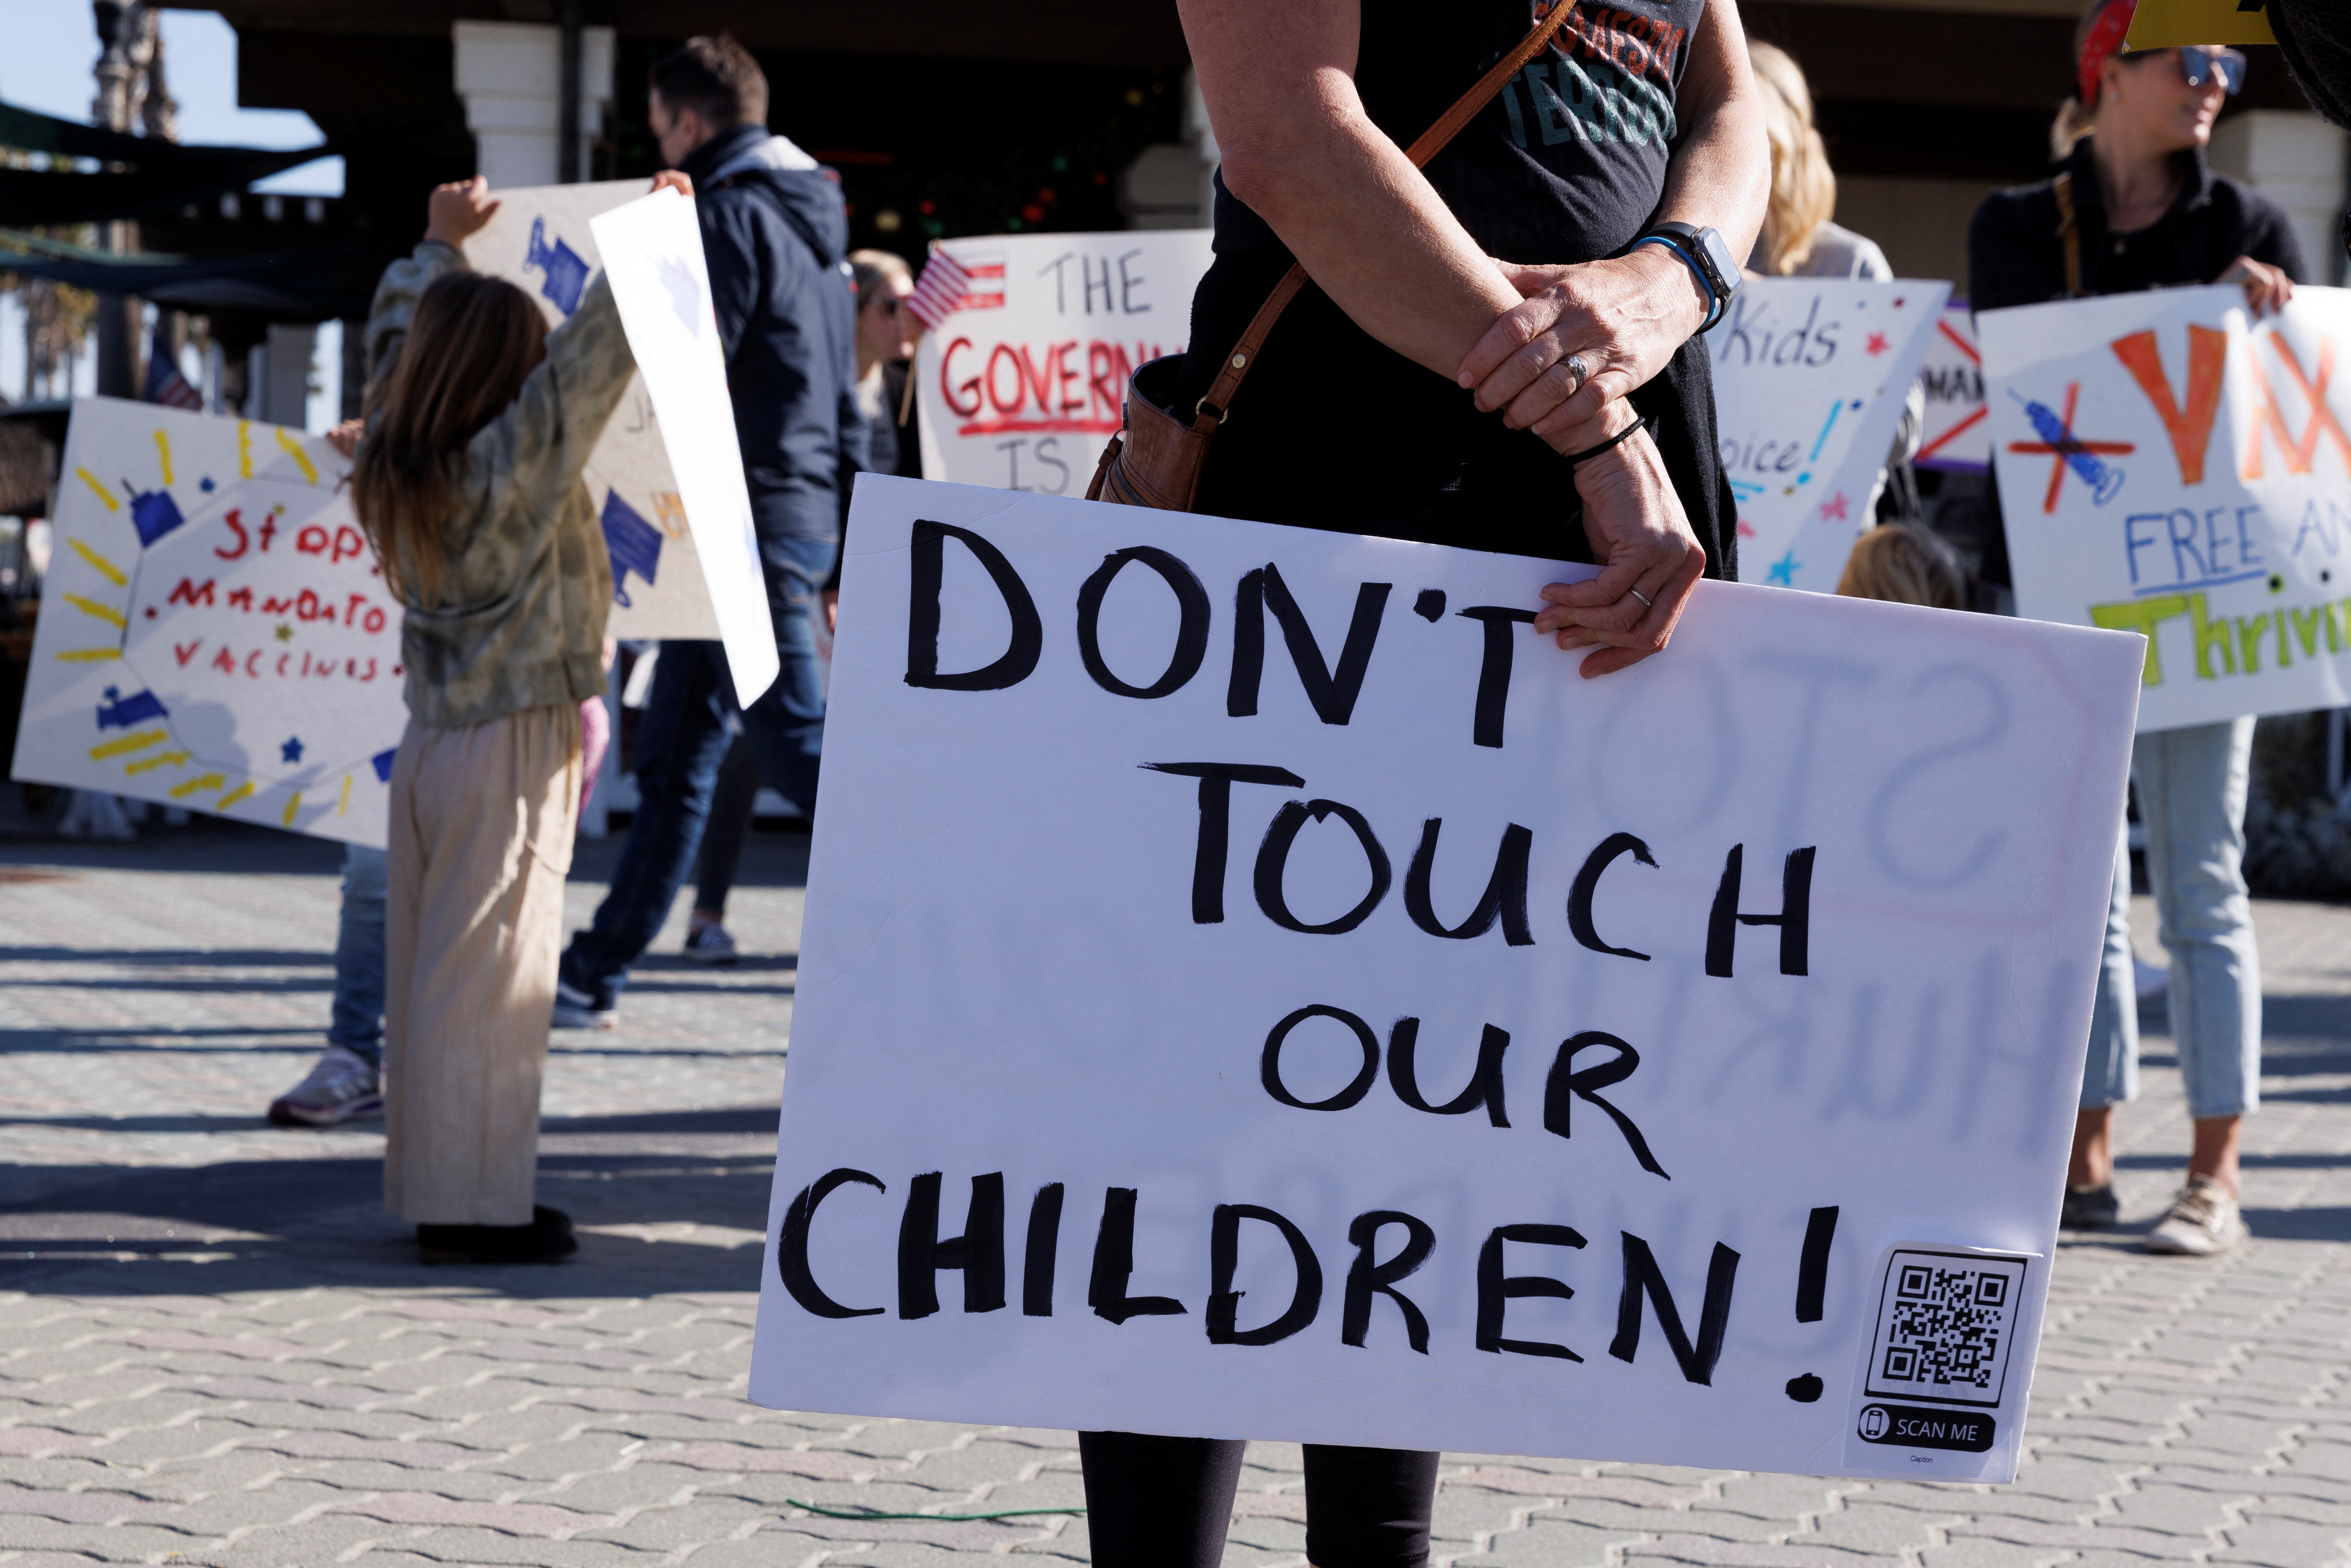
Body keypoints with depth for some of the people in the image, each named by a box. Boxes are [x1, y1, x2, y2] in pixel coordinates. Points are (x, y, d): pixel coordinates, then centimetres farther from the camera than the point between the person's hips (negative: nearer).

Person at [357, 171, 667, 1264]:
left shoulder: (392, 463, 4)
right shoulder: (515, 461, -16)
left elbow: (396, 330, 21)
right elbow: (597, 349, -17)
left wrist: (439, 246, 34)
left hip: (433, 743, 8)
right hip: (512, 754, -8)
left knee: (425, 975, 12)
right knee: (488, 985, -4)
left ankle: (427, 1187, 19)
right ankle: (474, 1206, 0)